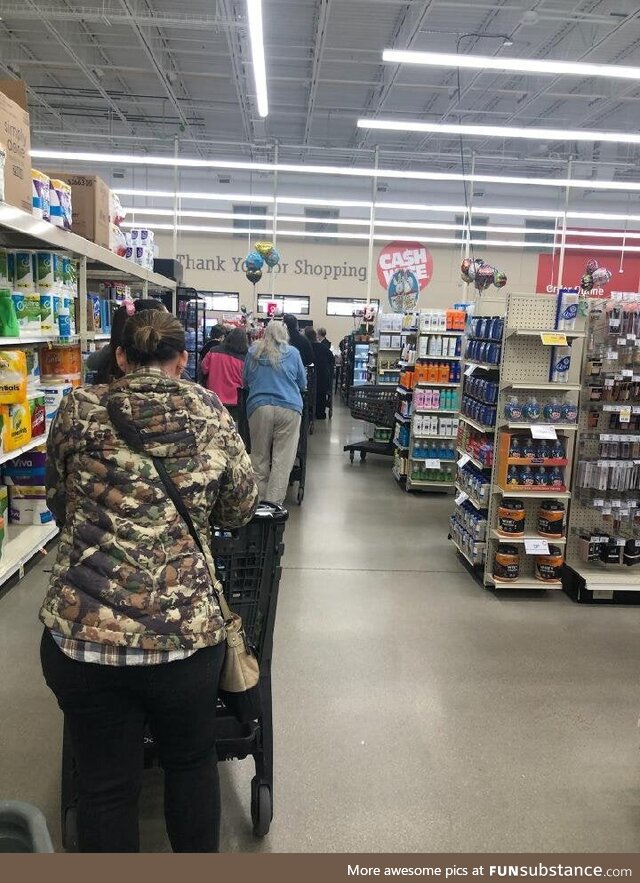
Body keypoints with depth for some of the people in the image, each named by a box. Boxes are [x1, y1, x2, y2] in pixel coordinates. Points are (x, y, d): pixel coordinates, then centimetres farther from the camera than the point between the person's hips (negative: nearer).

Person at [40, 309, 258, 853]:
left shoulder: (79, 410, 1)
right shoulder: (211, 414, 1)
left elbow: (59, 504, 13)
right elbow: (241, 509, 8)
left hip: (80, 634, 0)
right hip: (186, 630, 0)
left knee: (105, 782, 19)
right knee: (191, 764, 25)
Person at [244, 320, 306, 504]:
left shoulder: (253, 352, 10)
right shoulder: (292, 352, 7)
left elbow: (245, 380, 21)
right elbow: (303, 383, 16)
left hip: (259, 407, 2)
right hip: (289, 408, -2)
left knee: (259, 458, 9)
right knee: (282, 460, -1)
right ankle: (273, 504, -3)